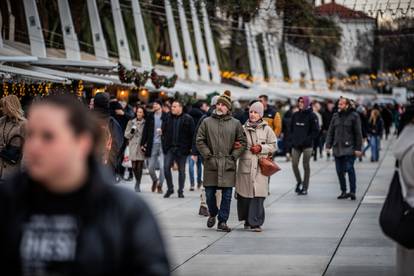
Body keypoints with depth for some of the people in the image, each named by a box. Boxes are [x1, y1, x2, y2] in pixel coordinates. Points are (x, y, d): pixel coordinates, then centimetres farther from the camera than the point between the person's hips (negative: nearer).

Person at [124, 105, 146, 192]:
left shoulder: (145, 123, 2)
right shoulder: (131, 122, 10)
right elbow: (126, 135, 11)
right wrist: (131, 131, -8)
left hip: (142, 146, -2)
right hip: (133, 146, 2)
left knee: (140, 166, -5)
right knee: (134, 166, 0)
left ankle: (138, 185, 5)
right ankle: (137, 181, 25)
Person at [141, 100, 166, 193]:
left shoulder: (166, 116, -4)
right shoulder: (150, 116, 6)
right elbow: (145, 130, 5)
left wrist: (163, 131, -17)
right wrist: (143, 143, 1)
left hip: (163, 144, -3)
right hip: (152, 144, 3)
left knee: (162, 167, -6)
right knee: (150, 167, 10)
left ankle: (160, 185, 13)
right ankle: (154, 180, 37)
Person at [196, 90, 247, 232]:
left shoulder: (235, 123, 6)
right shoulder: (207, 122, 4)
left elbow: (242, 142, 10)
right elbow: (199, 140, 5)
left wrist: (234, 156, -1)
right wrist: (208, 155, -3)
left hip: (228, 165, 0)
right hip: (211, 164, 0)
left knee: (227, 194, 0)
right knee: (209, 193, 5)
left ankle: (222, 221, 9)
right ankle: (213, 213, 32)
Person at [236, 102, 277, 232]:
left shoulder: (266, 129, 7)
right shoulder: (243, 128, 10)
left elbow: (273, 146, 8)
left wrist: (261, 148, -7)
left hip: (260, 166, -2)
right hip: (245, 164, 2)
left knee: (258, 194, -9)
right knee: (244, 194, 2)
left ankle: (256, 223, -4)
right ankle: (247, 220, 22)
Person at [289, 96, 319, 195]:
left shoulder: (311, 116, -4)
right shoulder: (295, 115, 9)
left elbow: (316, 131, -6)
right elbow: (291, 128, 18)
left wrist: (307, 140, -14)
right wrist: (292, 138, 3)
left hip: (307, 146, -4)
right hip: (295, 145, 4)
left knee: (306, 166, 2)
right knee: (294, 165, -1)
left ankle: (305, 188, 9)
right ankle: (299, 182, 24)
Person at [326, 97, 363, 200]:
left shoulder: (354, 116, -2)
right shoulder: (336, 116, 12)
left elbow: (358, 133, -4)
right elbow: (330, 131, 13)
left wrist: (358, 148, -8)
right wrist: (328, 145, 4)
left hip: (349, 148, -5)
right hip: (337, 148, 5)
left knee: (349, 169, -11)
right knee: (339, 171, 6)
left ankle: (352, 191, -5)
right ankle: (343, 191, 16)